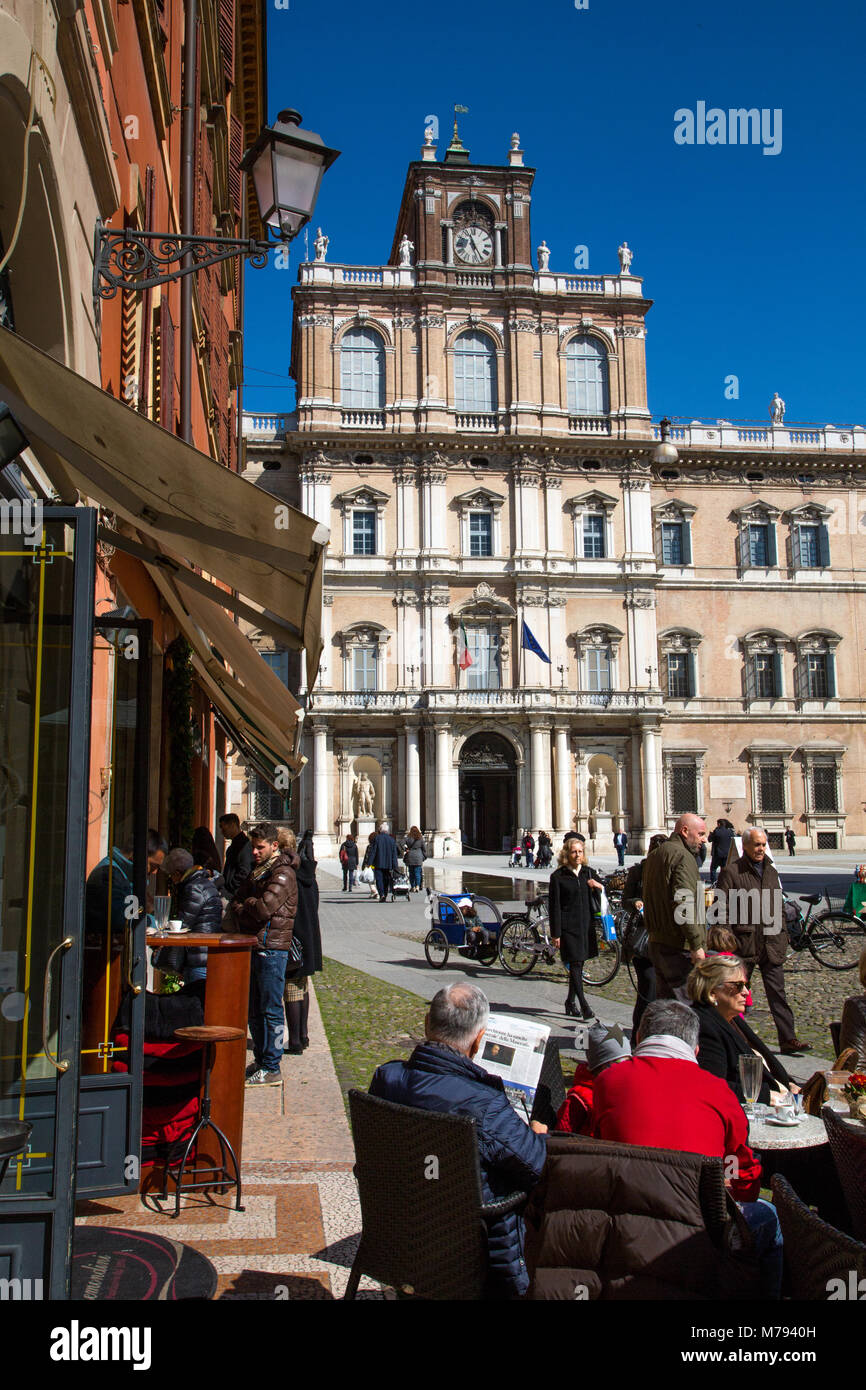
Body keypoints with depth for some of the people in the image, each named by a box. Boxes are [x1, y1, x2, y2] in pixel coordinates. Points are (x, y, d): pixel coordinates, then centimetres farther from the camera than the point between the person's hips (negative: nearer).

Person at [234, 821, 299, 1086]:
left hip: (272, 947, -9)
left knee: (271, 1011, -3)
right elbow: (239, 900, 16)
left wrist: (245, 907, -3)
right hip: (254, 945, 9)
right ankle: (260, 1061, 25)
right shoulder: (256, 871, 17)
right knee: (254, 1010, 15)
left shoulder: (282, 874, -12)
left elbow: (263, 908, -22)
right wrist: (248, 907, -6)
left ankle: (271, 1069, 3)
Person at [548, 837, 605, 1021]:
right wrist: (555, 933, -9)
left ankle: (570, 1002, 22)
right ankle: (584, 1006, -11)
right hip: (568, 926, -5)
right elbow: (554, 907, -6)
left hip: (585, 924, 5)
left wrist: (597, 885, -6)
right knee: (575, 964, -10)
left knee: (579, 965, 10)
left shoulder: (588, 873, 9)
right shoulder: (558, 876, -5)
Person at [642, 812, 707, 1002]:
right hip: (679, 947, -9)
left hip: (656, 944, 9)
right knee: (687, 1007, -7)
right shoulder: (683, 856, -12)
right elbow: (685, 904, -21)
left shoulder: (654, 855, 18)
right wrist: (697, 945, -20)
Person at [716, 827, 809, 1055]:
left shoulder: (770, 871, 15)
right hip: (744, 944, -5)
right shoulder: (731, 872, -5)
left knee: (777, 993, 4)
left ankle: (788, 1039, 5)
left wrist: (782, 935, 14)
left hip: (771, 944, 5)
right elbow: (722, 910, -7)